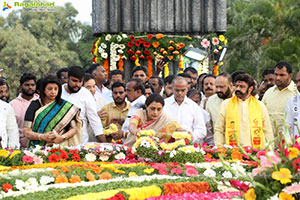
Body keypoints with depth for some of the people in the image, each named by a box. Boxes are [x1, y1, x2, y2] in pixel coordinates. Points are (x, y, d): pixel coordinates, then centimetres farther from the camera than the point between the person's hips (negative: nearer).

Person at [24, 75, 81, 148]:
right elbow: (27, 132, 4)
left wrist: (62, 137, -8)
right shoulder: (34, 106, 8)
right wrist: (42, 137, -12)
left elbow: (73, 128, 10)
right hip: (39, 149, 0)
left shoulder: (66, 106, 10)